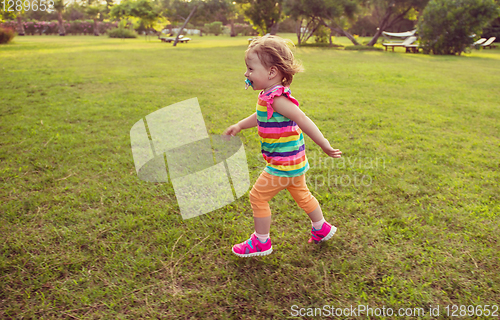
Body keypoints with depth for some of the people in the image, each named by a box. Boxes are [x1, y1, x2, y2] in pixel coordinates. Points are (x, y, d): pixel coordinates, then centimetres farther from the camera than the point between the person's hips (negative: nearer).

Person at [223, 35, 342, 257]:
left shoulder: (277, 98, -26)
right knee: (301, 194, 25)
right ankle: (322, 228, 43)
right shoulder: (268, 95, 5)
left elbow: (303, 120, -28)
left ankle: (261, 242, 19)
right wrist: (239, 126, 21)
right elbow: (260, 117, 23)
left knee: (257, 197, 3)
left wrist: (325, 146, -27)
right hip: (293, 161, 10)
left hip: (283, 164, -10)